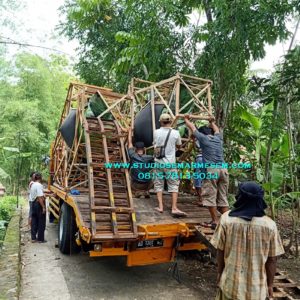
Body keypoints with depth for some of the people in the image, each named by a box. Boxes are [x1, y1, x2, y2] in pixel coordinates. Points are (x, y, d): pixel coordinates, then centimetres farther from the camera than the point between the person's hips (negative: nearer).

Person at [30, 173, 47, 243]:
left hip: (33, 203, 9)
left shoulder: (33, 185, 12)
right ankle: (41, 239, 6)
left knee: (34, 221, 13)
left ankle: (33, 238, 19)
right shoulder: (39, 185, -18)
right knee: (41, 222, 0)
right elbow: (40, 197, -24)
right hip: (39, 204, -9)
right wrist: (43, 207, -23)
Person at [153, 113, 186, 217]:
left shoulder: (156, 132, -1)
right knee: (174, 185, 5)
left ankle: (160, 206, 8)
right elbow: (179, 145, 9)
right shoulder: (175, 133, -5)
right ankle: (174, 208, 0)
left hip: (158, 162, 2)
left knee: (158, 184, 11)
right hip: (170, 163, -1)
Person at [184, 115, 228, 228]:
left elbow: (193, 127, 21)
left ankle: (215, 222, 2)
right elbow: (216, 130, 43)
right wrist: (211, 122, 61)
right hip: (223, 169, 6)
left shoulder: (203, 138, 7)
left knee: (210, 197, 1)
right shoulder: (218, 138, 20)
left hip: (211, 170, -6)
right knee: (223, 197, 10)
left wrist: (186, 119, 39)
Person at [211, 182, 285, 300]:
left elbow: (220, 250, -7)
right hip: (257, 285, 0)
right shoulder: (269, 225, -15)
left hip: (231, 281, 0)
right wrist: (270, 284, 7)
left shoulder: (227, 219, -16)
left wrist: (220, 272, 9)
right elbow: (272, 259, -8)